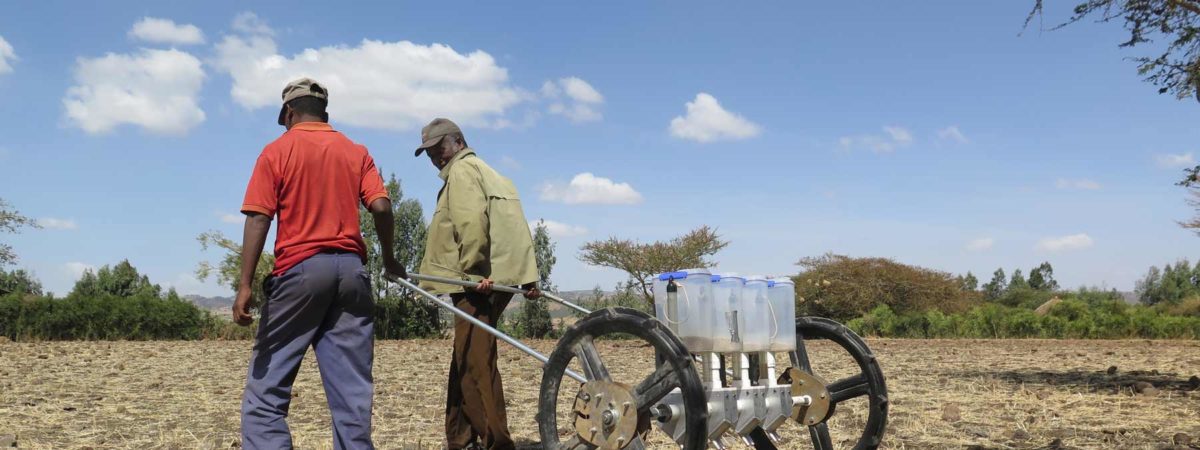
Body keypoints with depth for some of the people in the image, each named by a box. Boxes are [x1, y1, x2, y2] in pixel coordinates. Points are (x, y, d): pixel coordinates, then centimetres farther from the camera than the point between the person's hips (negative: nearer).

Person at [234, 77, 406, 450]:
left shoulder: (277, 151, 4)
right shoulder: (357, 152, 13)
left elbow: (258, 219, -6)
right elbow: (381, 207, 0)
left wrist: (245, 285, -10)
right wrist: (389, 258, 15)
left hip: (299, 268, -3)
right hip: (351, 269, 4)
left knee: (267, 385, 2)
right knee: (352, 387, 5)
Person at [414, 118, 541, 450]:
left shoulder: (462, 169, -1)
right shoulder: (489, 174, 28)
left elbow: (471, 222, -18)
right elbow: (514, 226, 20)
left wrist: (472, 272, -20)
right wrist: (528, 276, 14)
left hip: (477, 283, -10)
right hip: (499, 280, 10)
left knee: (475, 365, -11)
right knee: (465, 364, 15)